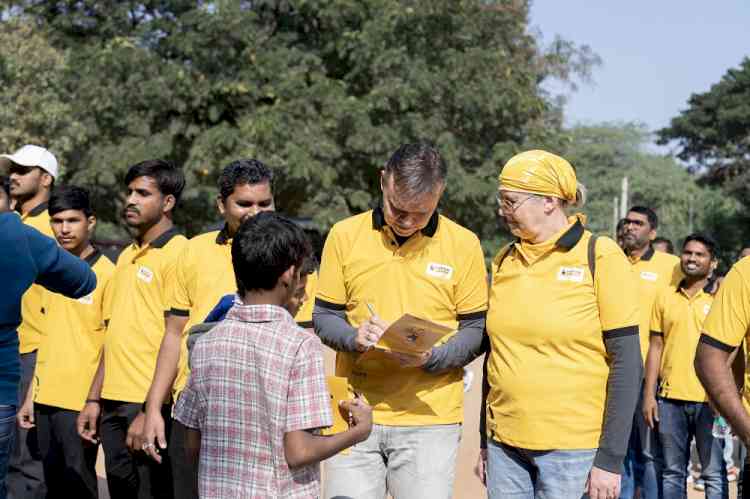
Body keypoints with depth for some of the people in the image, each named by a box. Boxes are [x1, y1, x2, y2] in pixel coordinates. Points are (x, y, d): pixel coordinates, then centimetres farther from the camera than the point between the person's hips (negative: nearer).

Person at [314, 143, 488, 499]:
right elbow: (324, 317, 8)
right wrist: (355, 337, -13)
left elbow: (476, 331, 4)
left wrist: (430, 357, -14)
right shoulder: (345, 235, 3)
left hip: (430, 418, -1)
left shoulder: (463, 244, 1)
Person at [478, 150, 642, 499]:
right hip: (505, 444, 4)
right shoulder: (504, 261, 8)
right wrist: (485, 441, 14)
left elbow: (626, 363, -8)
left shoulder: (600, 257, -6)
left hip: (572, 450, -4)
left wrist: (610, 459, -11)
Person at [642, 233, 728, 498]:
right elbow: (656, 347, 11)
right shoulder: (665, 296, 8)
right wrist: (649, 395, 5)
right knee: (672, 472, 10)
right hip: (670, 397, 3)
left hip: (709, 399, -3)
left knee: (714, 473, -1)